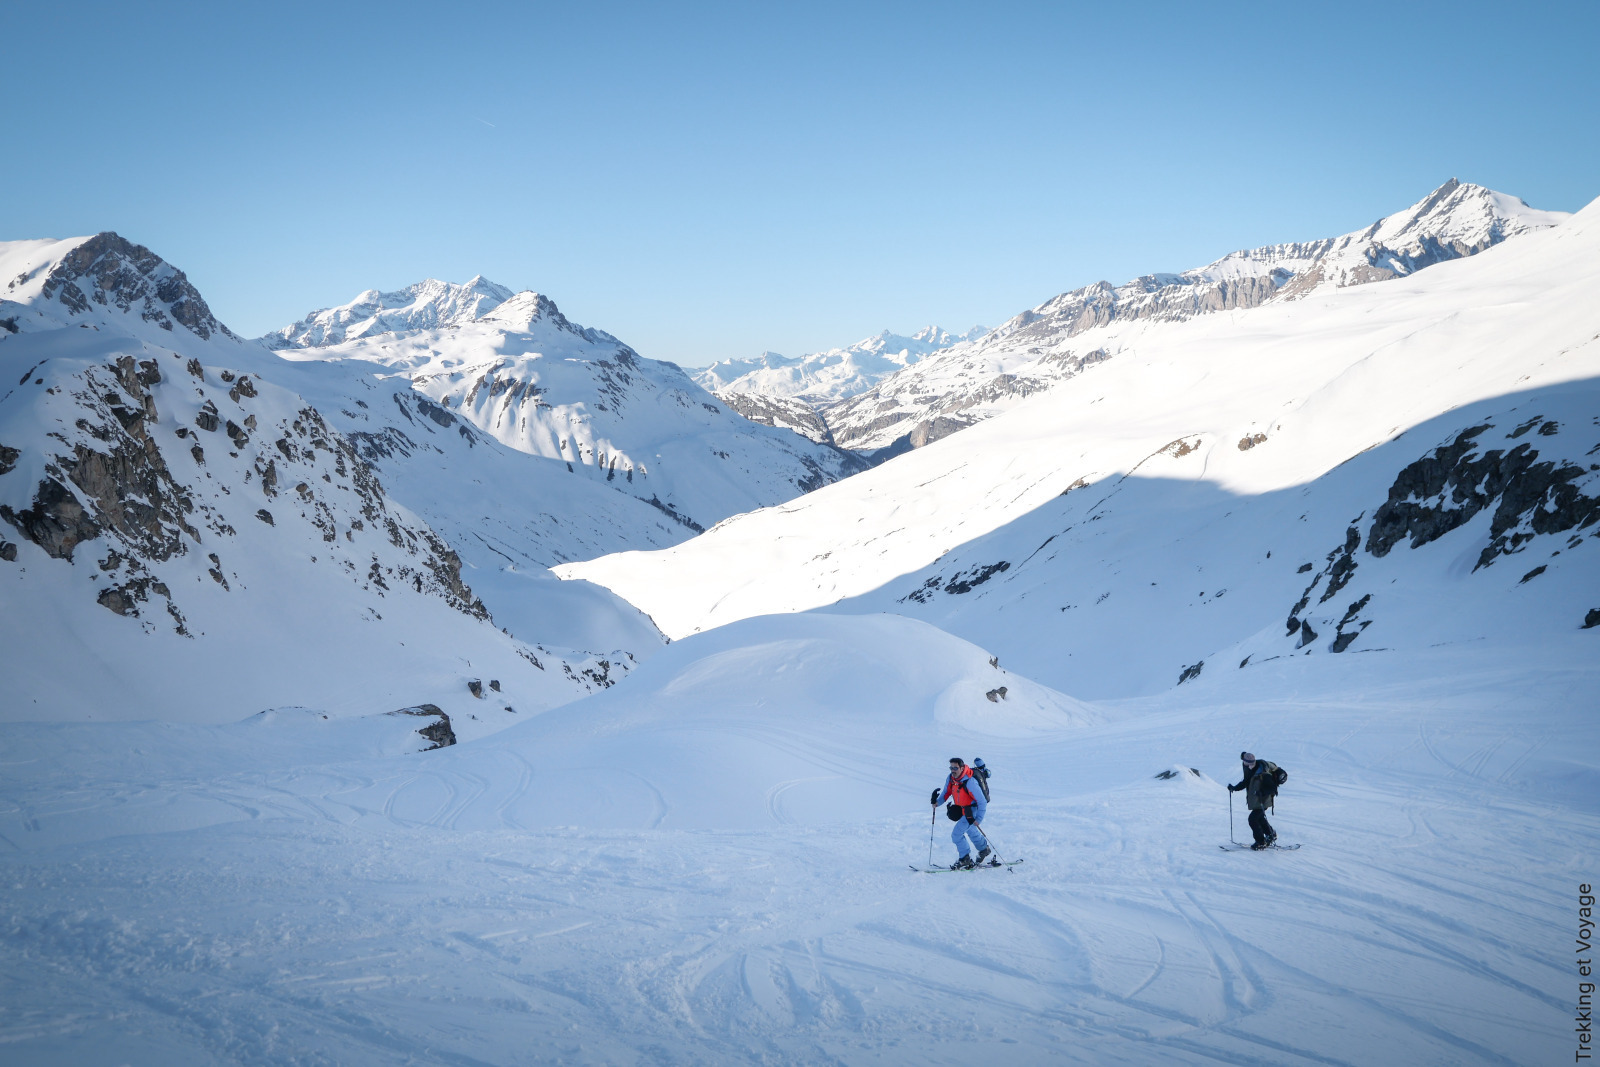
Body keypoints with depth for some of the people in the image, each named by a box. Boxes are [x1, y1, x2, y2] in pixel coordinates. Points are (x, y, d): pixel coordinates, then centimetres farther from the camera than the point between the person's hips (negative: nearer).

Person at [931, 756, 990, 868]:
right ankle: (984, 849, 55)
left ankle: (965, 859, 3)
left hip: (973, 810, -9)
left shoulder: (969, 783, -33)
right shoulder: (950, 778, -11)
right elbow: (946, 792, 7)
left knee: (956, 834, -13)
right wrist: (938, 802, -11)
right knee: (970, 830, 30)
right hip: (962, 809, 9)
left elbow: (982, 801, -26)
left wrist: (979, 819, -28)